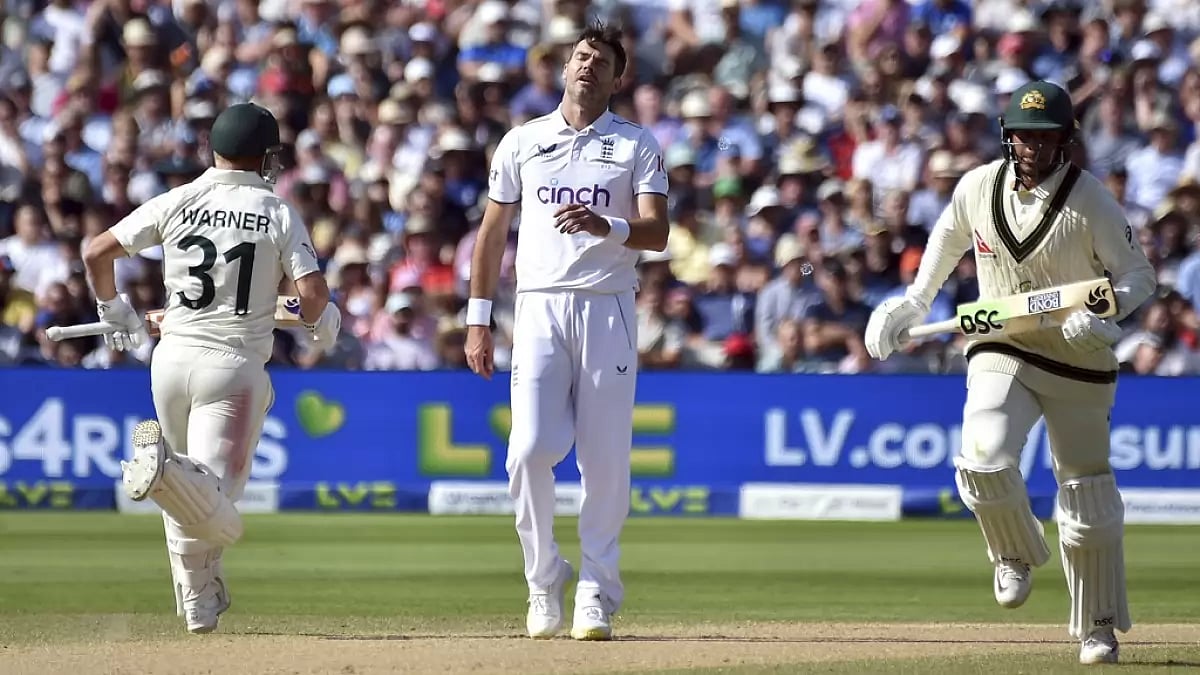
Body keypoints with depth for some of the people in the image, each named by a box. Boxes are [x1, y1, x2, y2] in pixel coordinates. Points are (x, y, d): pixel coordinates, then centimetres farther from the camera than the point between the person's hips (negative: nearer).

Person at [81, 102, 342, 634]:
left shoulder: (178, 203, 5)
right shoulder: (279, 215, 0)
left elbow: (96, 253, 5)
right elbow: (312, 293, -9)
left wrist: (112, 308, 23)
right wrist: (321, 321, 15)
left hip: (171, 356, 4)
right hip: (234, 366, -4)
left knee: (188, 502, 22)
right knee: (214, 498, -13)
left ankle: (199, 604, 20)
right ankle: (169, 470, -44)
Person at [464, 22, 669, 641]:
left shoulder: (638, 146, 7)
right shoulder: (522, 142, 12)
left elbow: (657, 234, -4)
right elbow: (493, 231, 15)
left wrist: (608, 227, -25)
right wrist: (478, 319, 9)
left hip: (608, 309, -1)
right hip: (539, 306, 1)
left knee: (605, 459, -2)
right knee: (530, 450, -12)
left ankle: (596, 596, 5)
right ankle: (543, 583, 5)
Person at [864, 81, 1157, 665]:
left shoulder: (1091, 200, -14)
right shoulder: (979, 186, -3)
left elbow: (1138, 275, -11)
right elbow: (950, 236, 18)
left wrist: (1104, 314, -30)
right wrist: (916, 303, 15)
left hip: (1078, 362, -2)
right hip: (1000, 353, 2)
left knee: (1087, 495, 5)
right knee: (983, 460, -25)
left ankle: (1098, 626, 22)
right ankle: (1016, 554, 5)